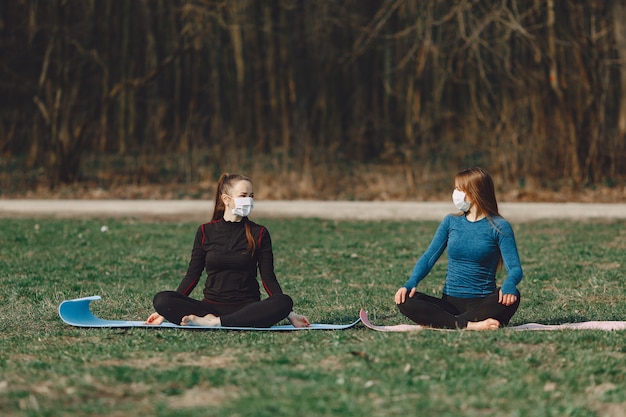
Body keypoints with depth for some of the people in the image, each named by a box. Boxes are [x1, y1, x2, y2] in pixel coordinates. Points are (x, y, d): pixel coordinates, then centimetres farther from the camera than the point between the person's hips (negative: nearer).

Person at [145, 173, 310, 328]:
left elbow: (269, 279, 4)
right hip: (212, 305, 0)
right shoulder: (206, 231, 7)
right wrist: (166, 311, 3)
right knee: (161, 299, -24)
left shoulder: (259, 233, 5)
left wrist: (290, 314, -6)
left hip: (247, 307, 0)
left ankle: (213, 322, -34)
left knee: (284, 302, -34)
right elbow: (192, 276, 9)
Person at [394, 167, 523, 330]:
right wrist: (410, 284, -14)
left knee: (511, 297, -35)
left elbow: (515, 268, -9)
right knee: (405, 301, -23)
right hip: (450, 303, 3)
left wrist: (509, 284, -34)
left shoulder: (499, 227, -1)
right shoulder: (451, 222, 10)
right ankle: (469, 325, -36)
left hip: (482, 303, -3)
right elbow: (428, 258, 6)